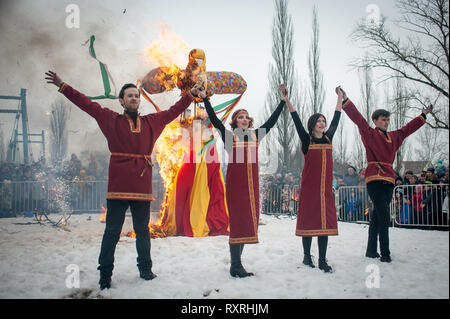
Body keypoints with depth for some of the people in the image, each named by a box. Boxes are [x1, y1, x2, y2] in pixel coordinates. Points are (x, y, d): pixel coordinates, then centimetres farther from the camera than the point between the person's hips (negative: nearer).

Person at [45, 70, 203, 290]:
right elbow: (86, 104, 10)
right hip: (118, 187, -2)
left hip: (142, 186, 3)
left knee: (142, 231, 11)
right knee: (112, 232, 0)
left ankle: (145, 269, 24)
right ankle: (105, 274, 9)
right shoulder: (111, 120, 8)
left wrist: (191, 94, 28)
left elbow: (173, 111, 25)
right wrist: (63, 86, 11)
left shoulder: (151, 122, 15)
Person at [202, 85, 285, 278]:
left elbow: (271, 121, 17)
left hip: (252, 182, 5)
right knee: (237, 220, -8)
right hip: (235, 182, -5)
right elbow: (214, 120, -5)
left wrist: (283, 101, 19)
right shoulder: (229, 136, 2)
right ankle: (236, 266, -5)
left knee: (248, 220, 5)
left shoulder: (256, 135, 14)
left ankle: (236, 263, 15)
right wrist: (205, 99, -9)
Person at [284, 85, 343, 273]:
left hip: (326, 186, 4)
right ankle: (307, 256, 14)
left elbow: (336, 120, 22)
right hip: (309, 186, -4)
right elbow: (297, 121, -9)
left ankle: (322, 261, 6)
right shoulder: (307, 140, 1)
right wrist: (287, 102, -17)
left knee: (325, 221, 2)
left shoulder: (328, 138, 13)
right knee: (309, 220, 0)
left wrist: (340, 97, 28)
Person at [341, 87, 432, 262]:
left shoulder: (394, 136, 20)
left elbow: (408, 128, 34)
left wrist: (423, 115, 42)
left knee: (377, 216, 10)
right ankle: (385, 253, -9)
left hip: (389, 179, 7)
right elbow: (357, 118, -8)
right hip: (374, 178, -7)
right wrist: (345, 100, -17)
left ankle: (371, 251, 16)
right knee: (384, 216, -13)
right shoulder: (369, 134, 2)